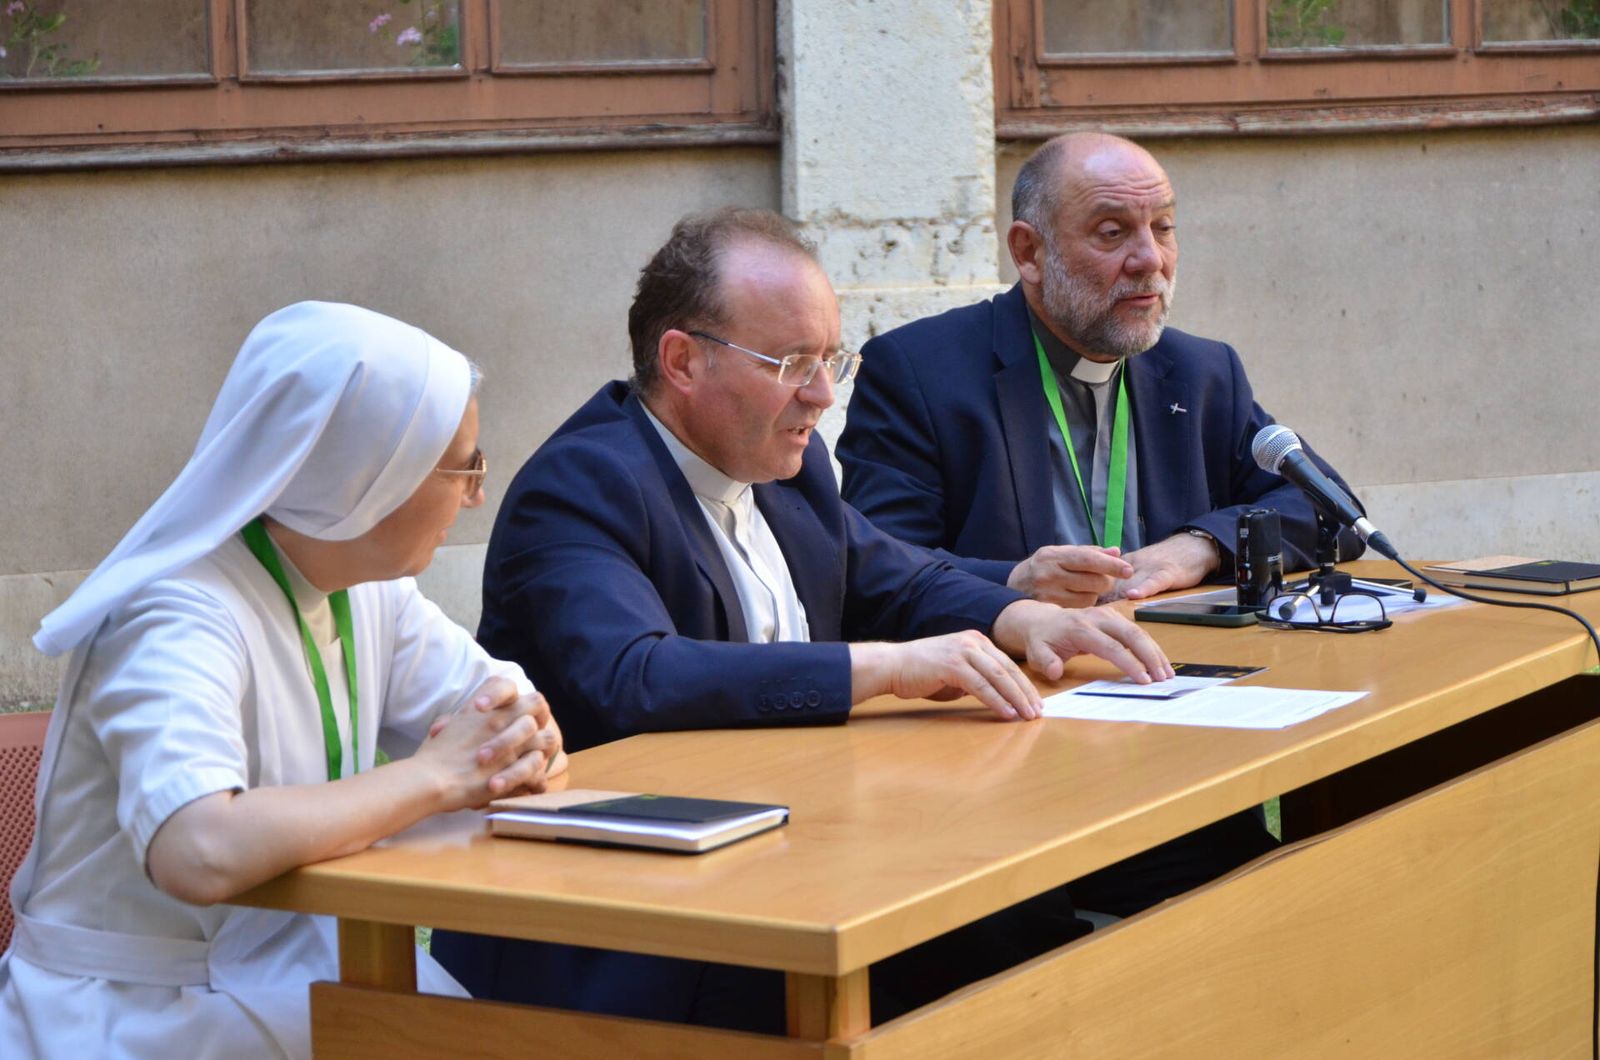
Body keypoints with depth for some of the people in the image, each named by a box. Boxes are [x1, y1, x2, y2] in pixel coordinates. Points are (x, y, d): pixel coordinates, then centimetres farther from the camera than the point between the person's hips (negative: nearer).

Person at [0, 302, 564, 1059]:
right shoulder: (182, 620, -22)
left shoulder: (370, 588, 3)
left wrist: (526, 743, -15)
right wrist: (435, 775, -26)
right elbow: (200, 853, -37)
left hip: (284, 962, 7)